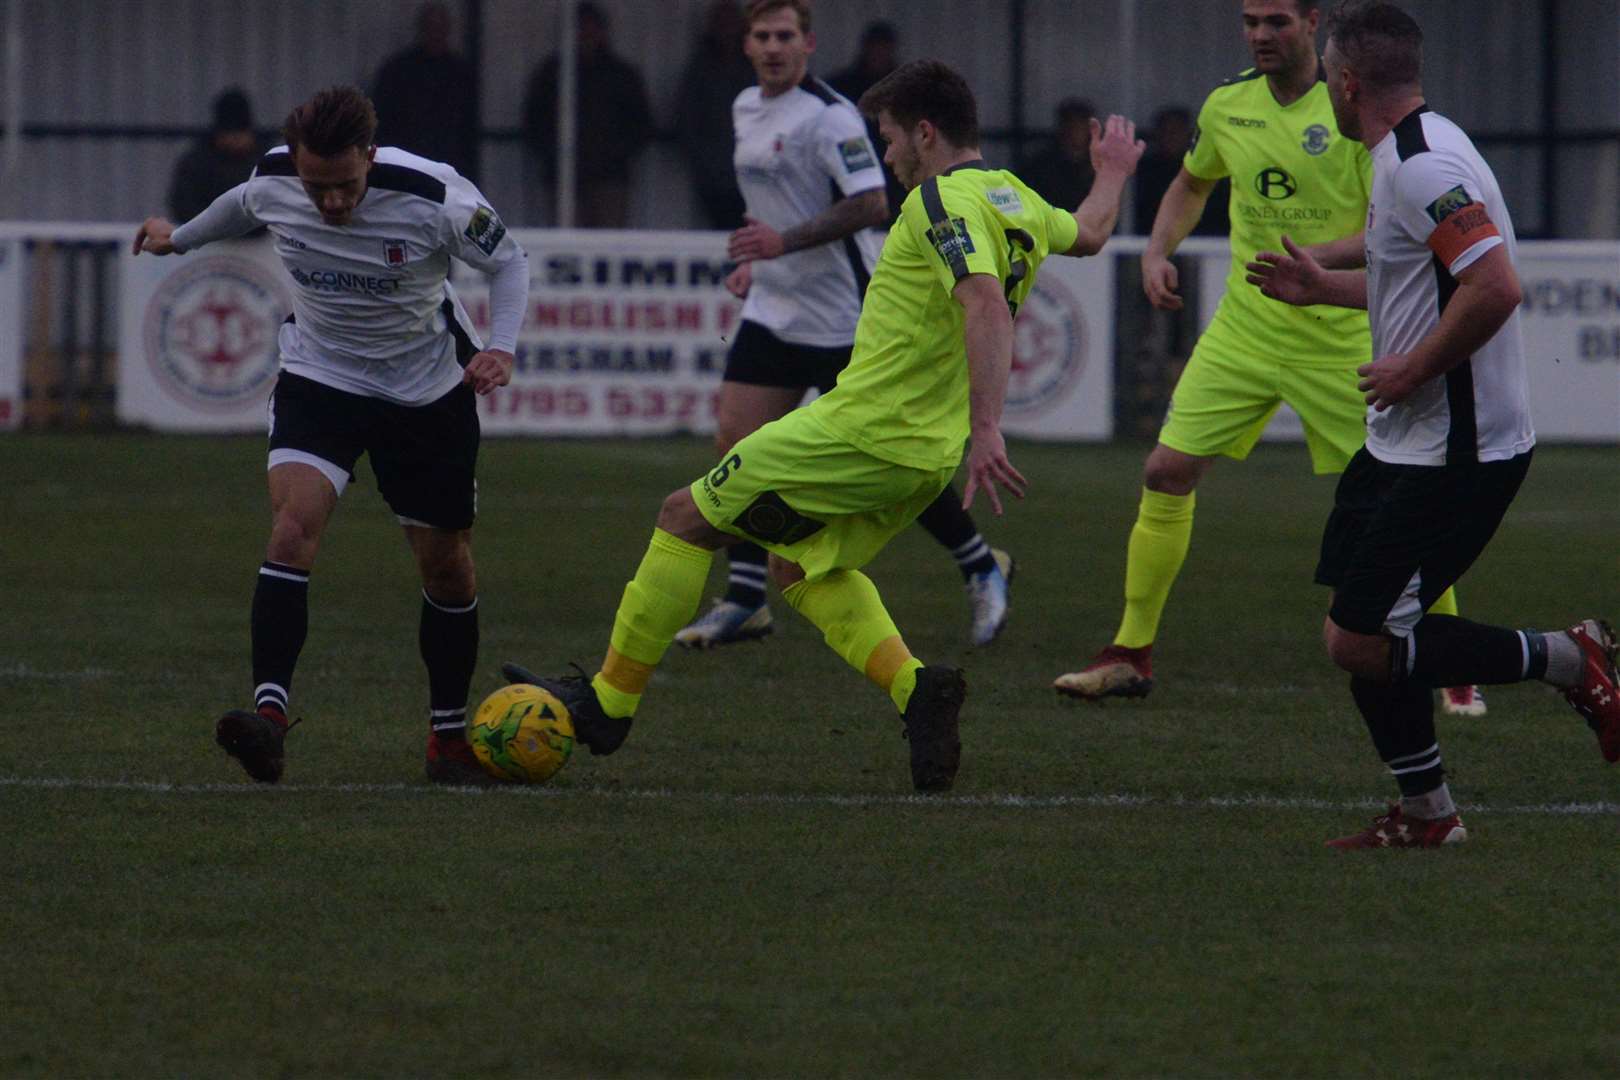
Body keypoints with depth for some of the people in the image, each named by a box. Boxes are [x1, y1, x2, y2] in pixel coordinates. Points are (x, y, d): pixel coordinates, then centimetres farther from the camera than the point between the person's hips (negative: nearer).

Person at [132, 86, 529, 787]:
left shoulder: (436, 198, -26)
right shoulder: (271, 183, -17)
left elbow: (507, 261, -7)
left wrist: (500, 347, -23)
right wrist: (181, 238, 28)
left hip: (428, 392, -1)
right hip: (319, 379, 1)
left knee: (447, 565, 7)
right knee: (292, 528, -24)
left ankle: (449, 736, 25)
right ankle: (269, 710, -33)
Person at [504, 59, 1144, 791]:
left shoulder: (944, 200, -16)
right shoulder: (1014, 201, 12)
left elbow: (987, 306, -31)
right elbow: (1088, 235, 35)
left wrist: (986, 431, -38)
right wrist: (1113, 176, 57)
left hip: (861, 430, -9)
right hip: (929, 455, 9)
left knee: (686, 518, 3)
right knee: (801, 565, 23)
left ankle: (609, 701, 8)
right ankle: (912, 686, -1)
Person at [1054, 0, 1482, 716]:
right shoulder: (1228, 104, 4)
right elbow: (1191, 183, 24)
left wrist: (1321, 255, -30)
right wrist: (1157, 250, 8)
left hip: (1340, 336, -4)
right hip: (1244, 328, 4)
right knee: (1167, 472, -5)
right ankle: (1131, 653, 6)